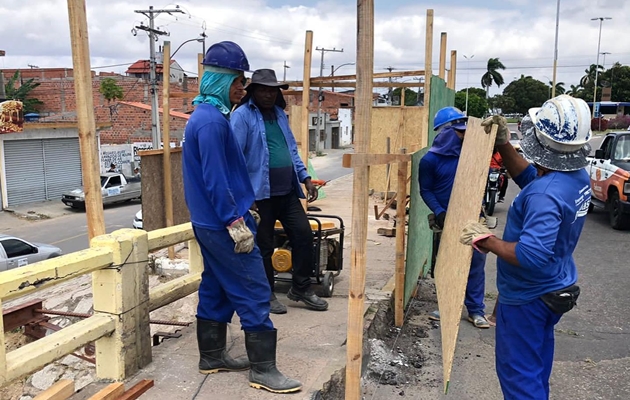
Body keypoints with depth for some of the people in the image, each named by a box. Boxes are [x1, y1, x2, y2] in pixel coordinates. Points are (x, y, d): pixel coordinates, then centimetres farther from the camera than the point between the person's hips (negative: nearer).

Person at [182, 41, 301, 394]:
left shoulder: (207, 116, 14)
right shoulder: (212, 120, -19)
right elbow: (215, 179, -23)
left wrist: (242, 208, 22)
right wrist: (236, 223, -21)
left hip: (211, 223, 10)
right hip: (222, 224, -10)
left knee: (216, 289, 16)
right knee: (254, 293, -4)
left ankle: (212, 356, 28)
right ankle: (263, 369, 5)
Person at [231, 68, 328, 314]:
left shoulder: (280, 114, 15)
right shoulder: (242, 116, -7)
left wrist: (305, 178, 11)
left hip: (288, 192, 7)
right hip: (260, 194, -7)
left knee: (304, 235, 7)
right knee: (263, 246, 5)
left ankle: (301, 288, 23)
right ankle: (266, 295, 22)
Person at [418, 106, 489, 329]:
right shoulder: (430, 159, -9)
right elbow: (426, 190, -4)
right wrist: (439, 212, -16)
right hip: (448, 219, -3)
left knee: (476, 262, 5)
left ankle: (475, 310, 17)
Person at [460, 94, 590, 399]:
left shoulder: (545, 194, -34)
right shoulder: (578, 177, -4)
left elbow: (532, 256, -40)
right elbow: (529, 178, 13)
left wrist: (486, 240, -27)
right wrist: (503, 145, 2)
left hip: (527, 297, -9)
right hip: (553, 290, 9)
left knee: (517, 371, 7)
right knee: (536, 364, 28)